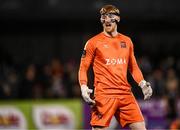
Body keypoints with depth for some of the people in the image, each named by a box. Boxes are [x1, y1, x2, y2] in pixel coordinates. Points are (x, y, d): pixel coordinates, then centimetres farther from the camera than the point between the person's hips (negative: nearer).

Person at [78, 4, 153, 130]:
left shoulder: (127, 41, 15)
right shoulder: (93, 42, 2)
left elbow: (133, 67, 23)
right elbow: (83, 68, 4)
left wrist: (143, 84, 9)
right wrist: (84, 87, -12)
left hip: (125, 94, 4)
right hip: (103, 95, -4)